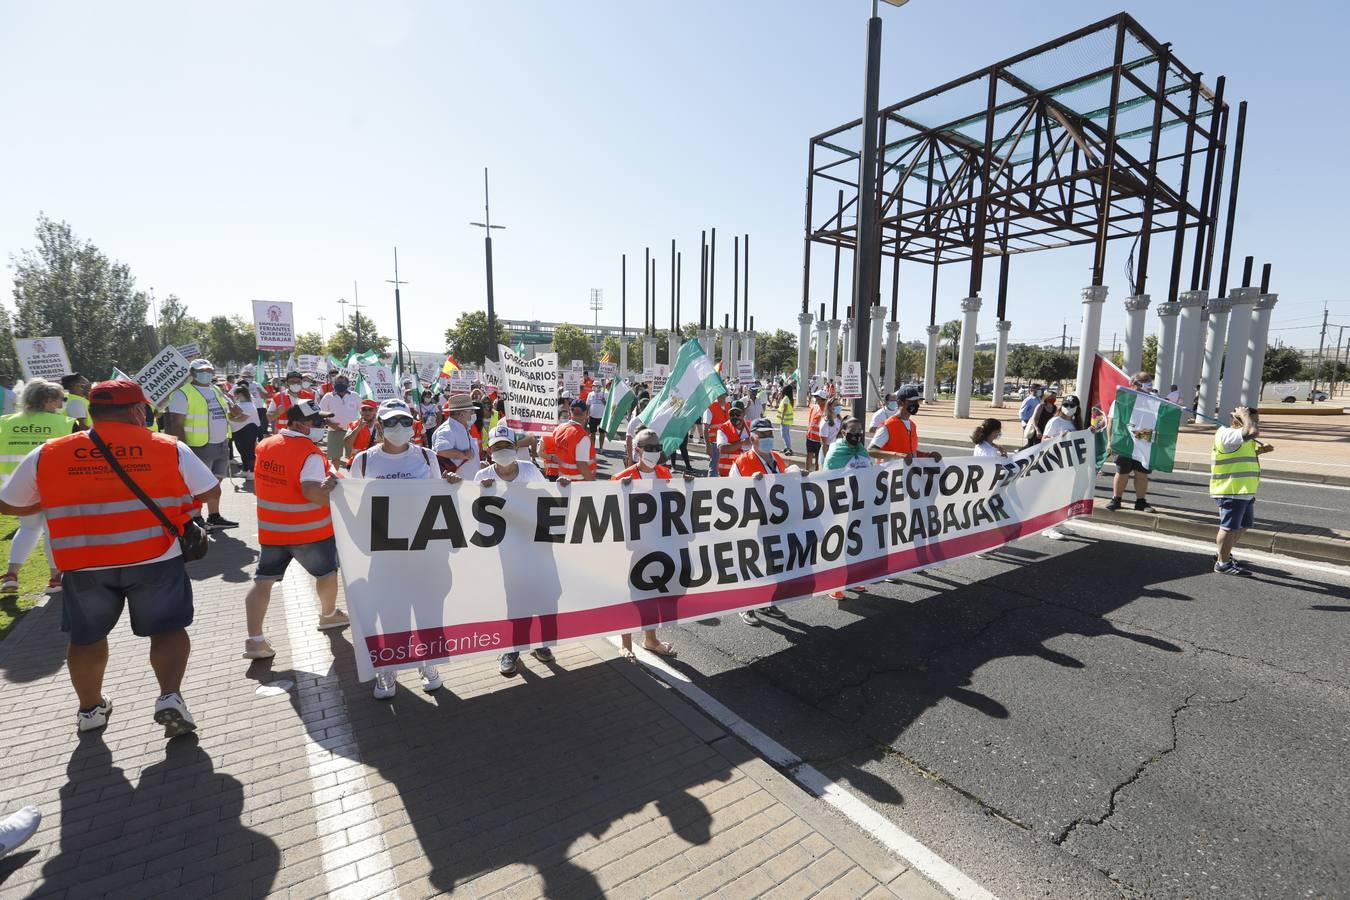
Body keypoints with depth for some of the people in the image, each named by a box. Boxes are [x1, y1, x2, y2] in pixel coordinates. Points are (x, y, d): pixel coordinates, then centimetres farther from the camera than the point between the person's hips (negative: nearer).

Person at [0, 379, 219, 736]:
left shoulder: (46, 455, 0)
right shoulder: (169, 448, -6)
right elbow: (211, 492, 1)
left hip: (84, 565, 2)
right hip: (156, 559, -2)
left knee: (86, 637, 23)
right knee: (168, 630, 12)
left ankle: (90, 708, 36)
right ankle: (170, 697, -4)